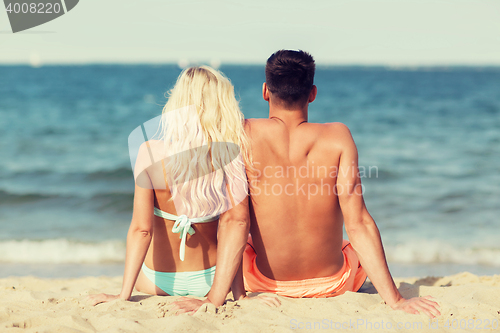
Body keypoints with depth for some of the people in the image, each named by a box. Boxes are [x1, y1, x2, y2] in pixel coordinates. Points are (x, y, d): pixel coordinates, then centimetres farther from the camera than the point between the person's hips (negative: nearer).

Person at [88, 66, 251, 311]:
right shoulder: (233, 152, -19)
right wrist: (215, 298, -29)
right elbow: (237, 222, -29)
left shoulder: (150, 152, -19)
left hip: (157, 281, 0)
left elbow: (141, 228, -23)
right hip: (210, 277, 0)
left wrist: (124, 294, -19)